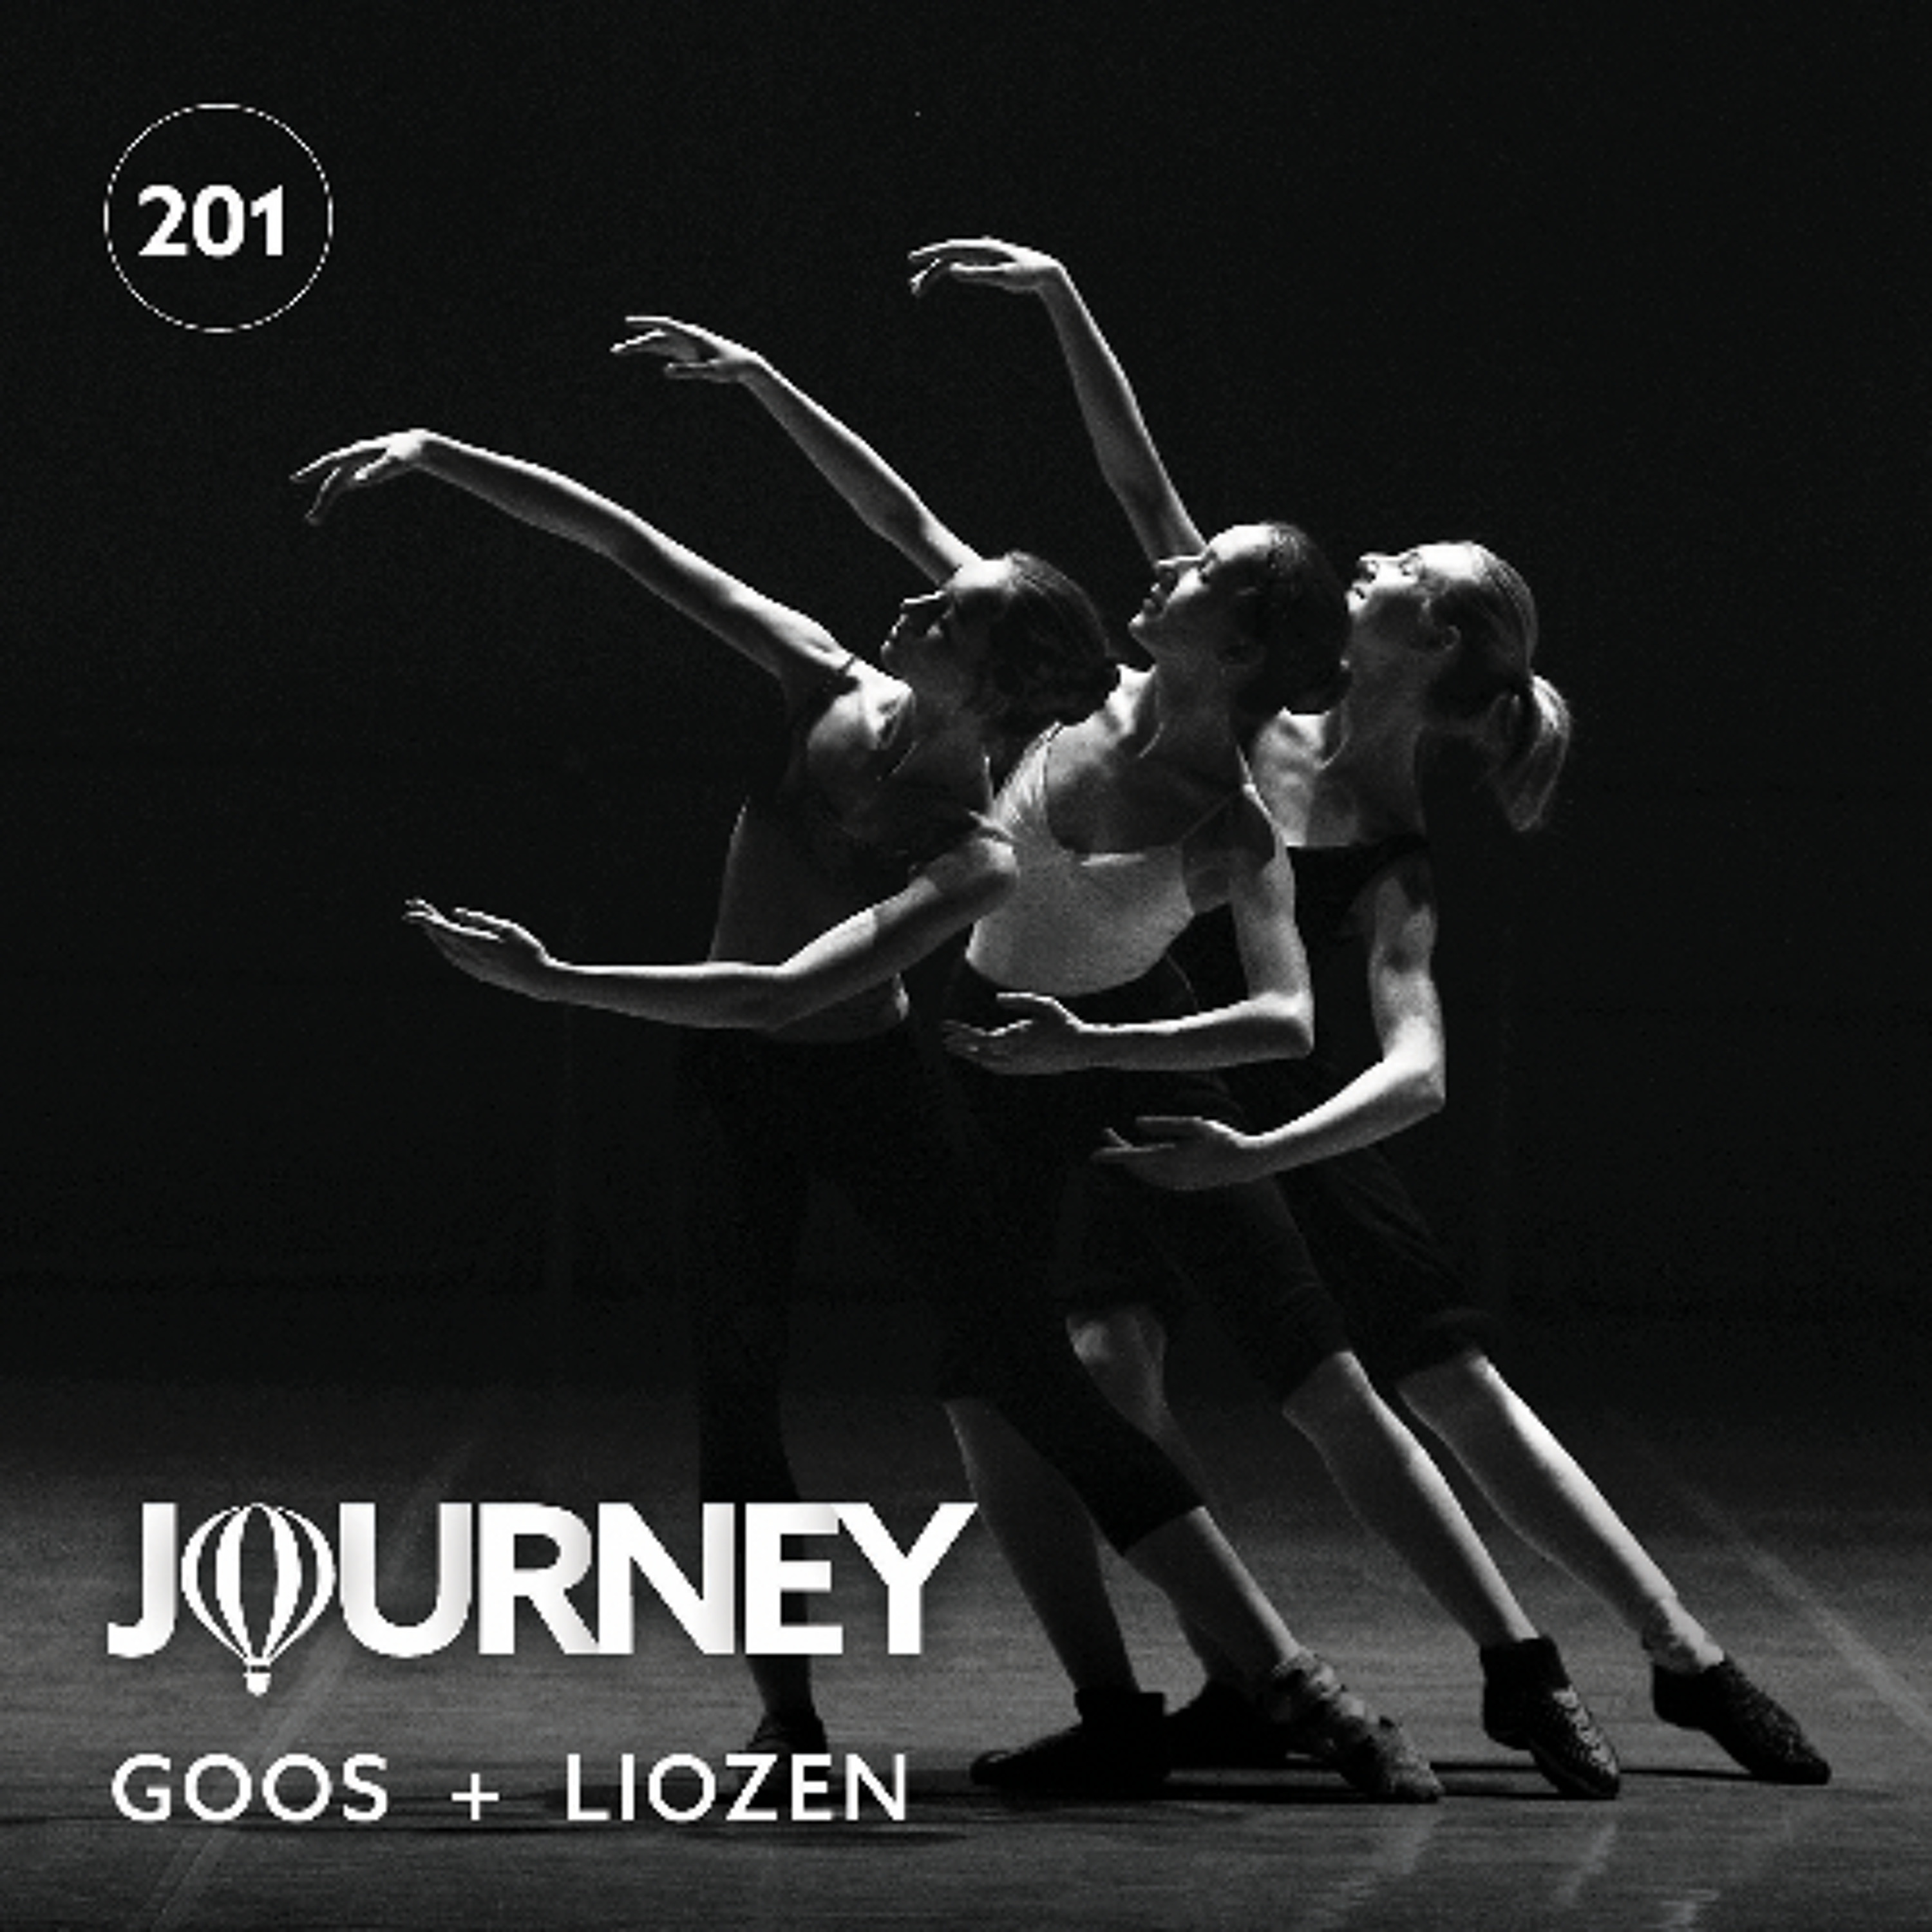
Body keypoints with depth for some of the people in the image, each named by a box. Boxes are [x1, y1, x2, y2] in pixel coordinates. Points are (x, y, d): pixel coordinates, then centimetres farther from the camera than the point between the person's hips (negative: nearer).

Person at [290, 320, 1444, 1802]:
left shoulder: (977, 863, -29)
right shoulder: (834, 692, -15)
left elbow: (783, 989, -37)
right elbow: (628, 541, -12)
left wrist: (555, 981, -39)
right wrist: (438, 456, -16)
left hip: (867, 1084, -5)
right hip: (735, 1085, 5)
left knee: (1033, 1375, -10)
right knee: (739, 1385, -7)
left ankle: (1292, 1682, -8)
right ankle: (789, 1723, -1)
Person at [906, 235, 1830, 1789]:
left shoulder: (1392, 870, -21)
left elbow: (1418, 1075, -35)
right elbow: (1146, 491, -6)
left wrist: (1255, 1156, -49)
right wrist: (1060, 302, -10)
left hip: (1270, 1113, -4)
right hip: (1128, 1100, 4)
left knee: (1459, 1387, -4)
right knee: (1114, 1367, -17)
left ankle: (1684, 1657, 4)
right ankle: (1241, 1680, -10)